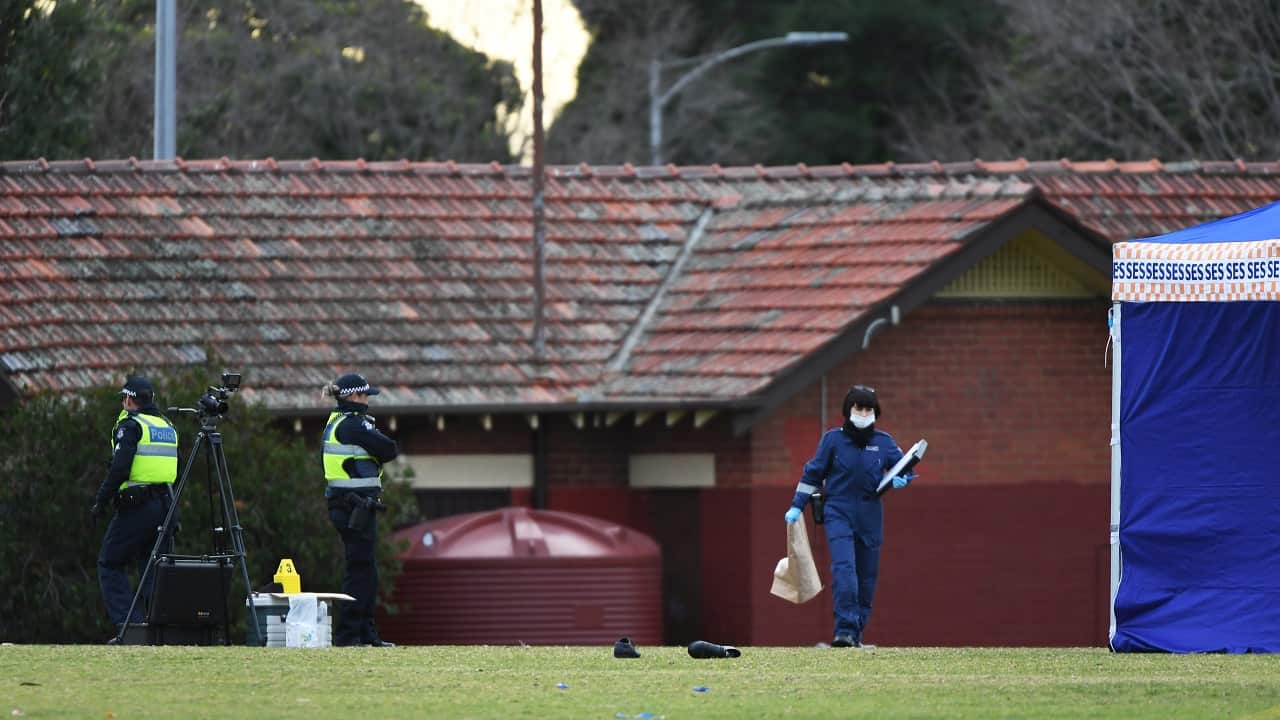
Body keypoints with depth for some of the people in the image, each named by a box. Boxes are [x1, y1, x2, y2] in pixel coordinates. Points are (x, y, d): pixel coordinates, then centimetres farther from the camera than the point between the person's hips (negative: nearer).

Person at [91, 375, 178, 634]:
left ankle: (129, 624, -9)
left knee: (110, 564, 3)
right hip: (164, 503, 7)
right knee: (151, 566, 11)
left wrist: (101, 502, -9)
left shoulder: (130, 425, -7)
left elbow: (119, 469, -16)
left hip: (136, 506, -7)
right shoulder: (168, 426, 16)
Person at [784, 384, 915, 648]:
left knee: (867, 576, 3)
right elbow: (813, 473, 8)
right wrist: (797, 506, 6)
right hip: (838, 514, -3)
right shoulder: (833, 439, 2)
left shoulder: (883, 442, 6)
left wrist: (901, 479, -11)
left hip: (870, 517, 3)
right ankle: (845, 629, -26)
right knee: (844, 568, -20)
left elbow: (904, 467, 14)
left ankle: (856, 634, 11)